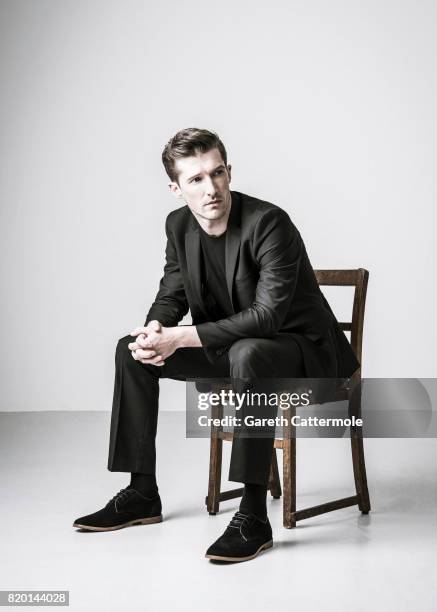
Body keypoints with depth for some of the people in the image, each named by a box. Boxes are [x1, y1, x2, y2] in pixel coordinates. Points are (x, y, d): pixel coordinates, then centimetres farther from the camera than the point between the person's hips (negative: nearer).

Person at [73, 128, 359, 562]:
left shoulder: (269, 222, -25)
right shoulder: (178, 225, -2)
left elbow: (268, 315, -31)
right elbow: (172, 293, 8)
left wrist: (181, 338, -33)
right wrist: (156, 328, -17)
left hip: (302, 348, -7)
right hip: (231, 346, 8)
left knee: (247, 353, -40)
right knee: (132, 350, -2)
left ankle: (253, 516, -32)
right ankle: (142, 494, 5)